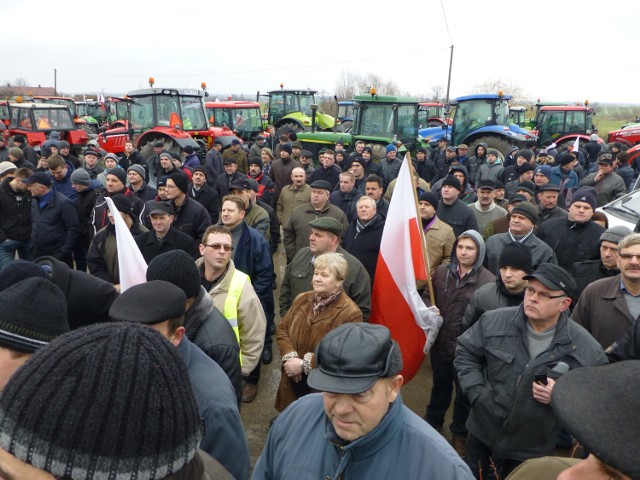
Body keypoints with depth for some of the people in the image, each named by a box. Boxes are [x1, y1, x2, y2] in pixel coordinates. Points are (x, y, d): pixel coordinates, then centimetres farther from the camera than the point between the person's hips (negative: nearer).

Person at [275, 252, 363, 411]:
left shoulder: (350, 313, -18)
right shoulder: (302, 299, 3)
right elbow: (282, 329, 3)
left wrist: (304, 365, -21)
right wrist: (290, 357, -15)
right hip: (292, 381, 5)